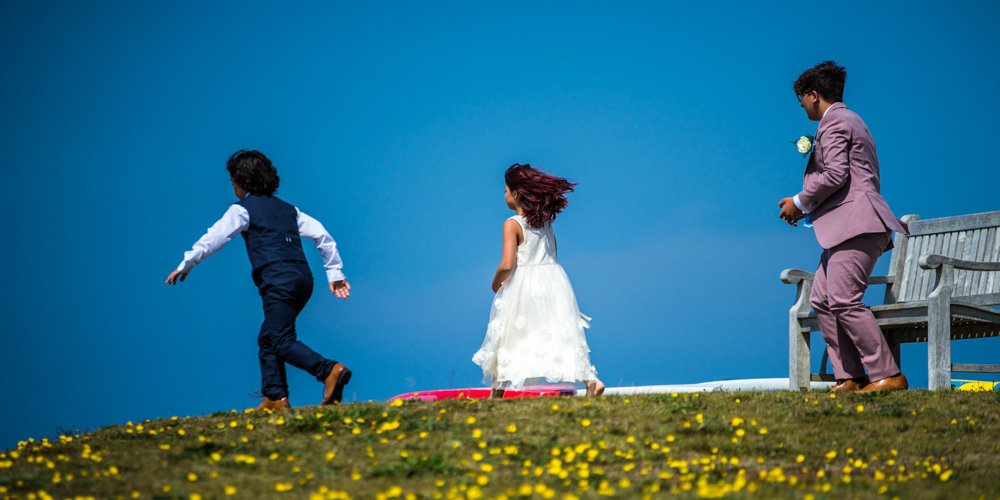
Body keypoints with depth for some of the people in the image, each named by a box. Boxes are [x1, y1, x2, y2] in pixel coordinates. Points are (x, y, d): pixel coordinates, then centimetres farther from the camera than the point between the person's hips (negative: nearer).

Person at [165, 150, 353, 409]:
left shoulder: (242, 210, 6)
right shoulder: (288, 209, 23)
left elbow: (214, 238, 3)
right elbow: (322, 235, 17)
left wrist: (185, 265, 12)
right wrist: (335, 272, 19)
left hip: (278, 281, -7)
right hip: (303, 278, 7)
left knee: (283, 342, -12)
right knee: (268, 339, 16)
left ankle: (330, 370, -32)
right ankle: (275, 396, 9)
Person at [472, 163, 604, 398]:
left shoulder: (512, 224, -12)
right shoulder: (545, 220, 8)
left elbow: (507, 264, -21)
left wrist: (496, 283, -1)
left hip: (523, 289, -5)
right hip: (553, 280, 6)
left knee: (507, 341, 8)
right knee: (560, 335, 4)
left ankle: (497, 394, 14)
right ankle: (590, 380, -11)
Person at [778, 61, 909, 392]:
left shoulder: (833, 122, -6)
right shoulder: (849, 120, 27)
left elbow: (835, 175, -17)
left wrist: (799, 201, -6)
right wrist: (806, 206, 25)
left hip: (857, 224, -11)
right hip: (848, 228, 11)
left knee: (844, 300, -16)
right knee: (822, 300, 8)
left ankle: (888, 375, -17)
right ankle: (850, 377, 3)